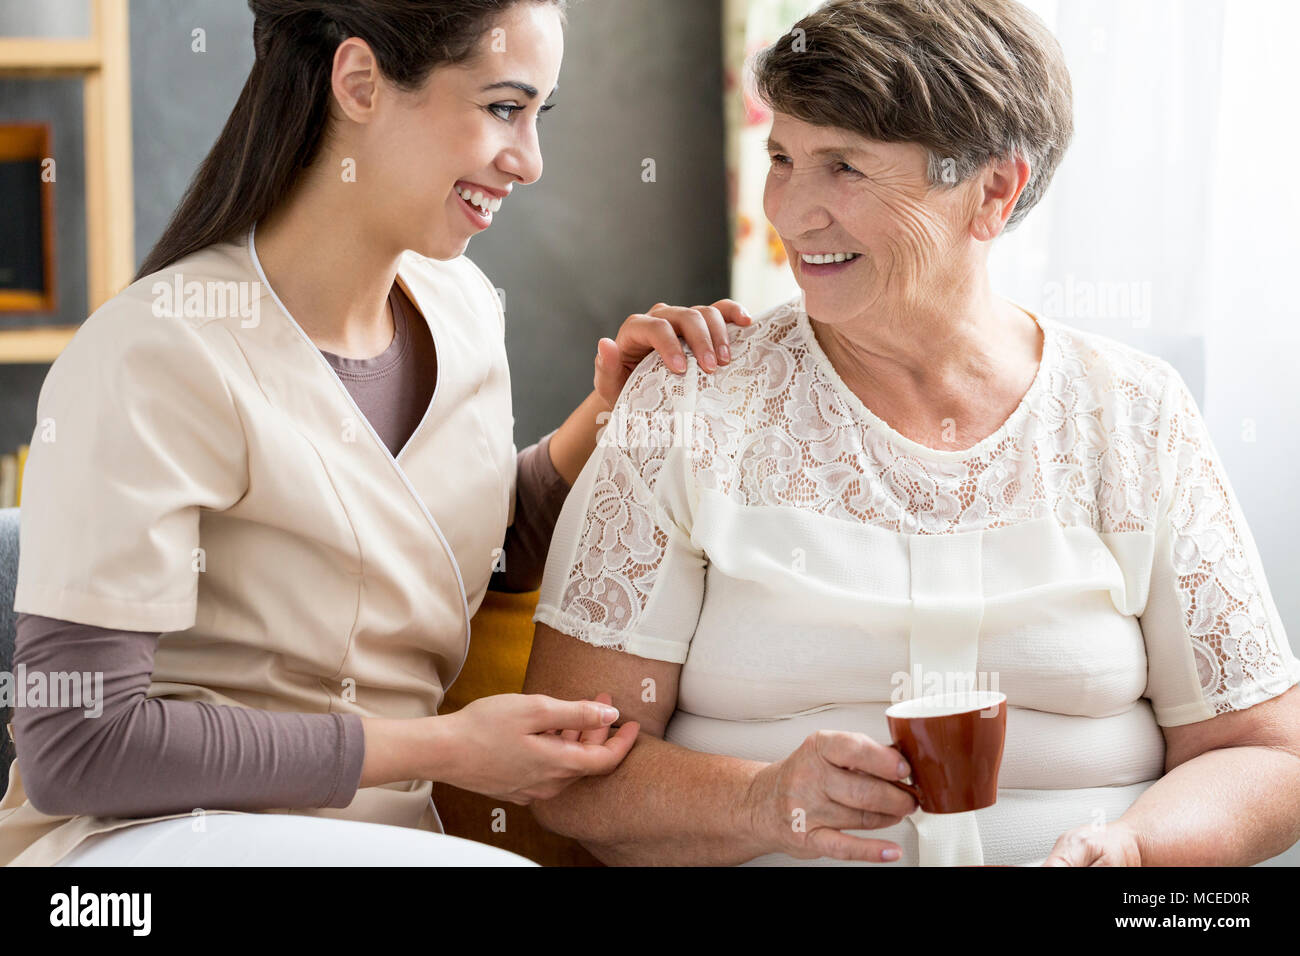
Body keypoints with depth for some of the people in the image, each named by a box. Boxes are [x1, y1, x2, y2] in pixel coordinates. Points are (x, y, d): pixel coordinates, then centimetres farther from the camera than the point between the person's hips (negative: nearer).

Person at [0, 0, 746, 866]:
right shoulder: (161, 353, -18)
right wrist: (436, 749, -16)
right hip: (143, 833, -6)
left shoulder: (460, 304, 7)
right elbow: (75, 750, -20)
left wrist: (609, 412, 5)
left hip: (382, 828, 7)